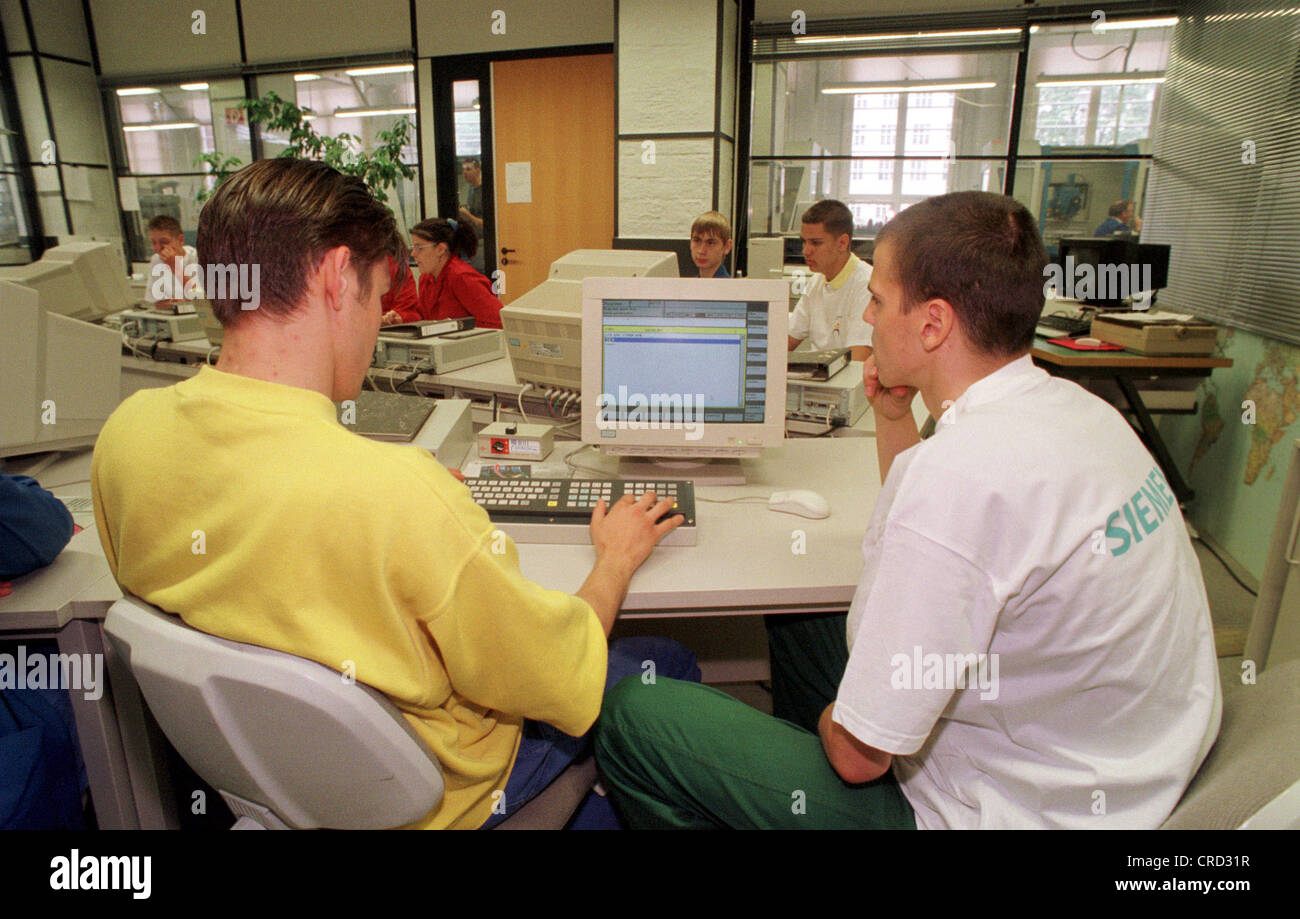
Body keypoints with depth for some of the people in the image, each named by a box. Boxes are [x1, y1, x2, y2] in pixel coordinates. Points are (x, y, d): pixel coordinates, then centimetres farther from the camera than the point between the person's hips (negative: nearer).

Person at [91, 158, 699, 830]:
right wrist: (617, 559, -6)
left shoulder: (124, 434, -16)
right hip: (433, 796, -6)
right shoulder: (396, 492, -40)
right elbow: (566, 686, -25)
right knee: (667, 663, 16)